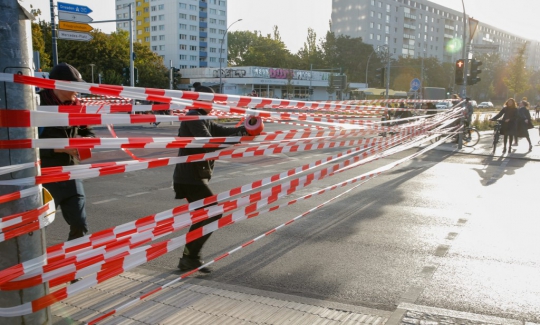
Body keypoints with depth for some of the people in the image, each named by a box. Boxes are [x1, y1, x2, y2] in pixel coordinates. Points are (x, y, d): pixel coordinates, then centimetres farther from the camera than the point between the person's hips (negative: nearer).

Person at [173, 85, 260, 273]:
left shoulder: (202, 119, 17)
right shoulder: (194, 118, -14)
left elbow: (223, 130, 10)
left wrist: (244, 129, -7)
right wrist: (238, 138, -22)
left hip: (191, 177, 10)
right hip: (190, 178, -10)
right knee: (213, 213, -6)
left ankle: (189, 257, 23)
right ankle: (189, 257, 1)